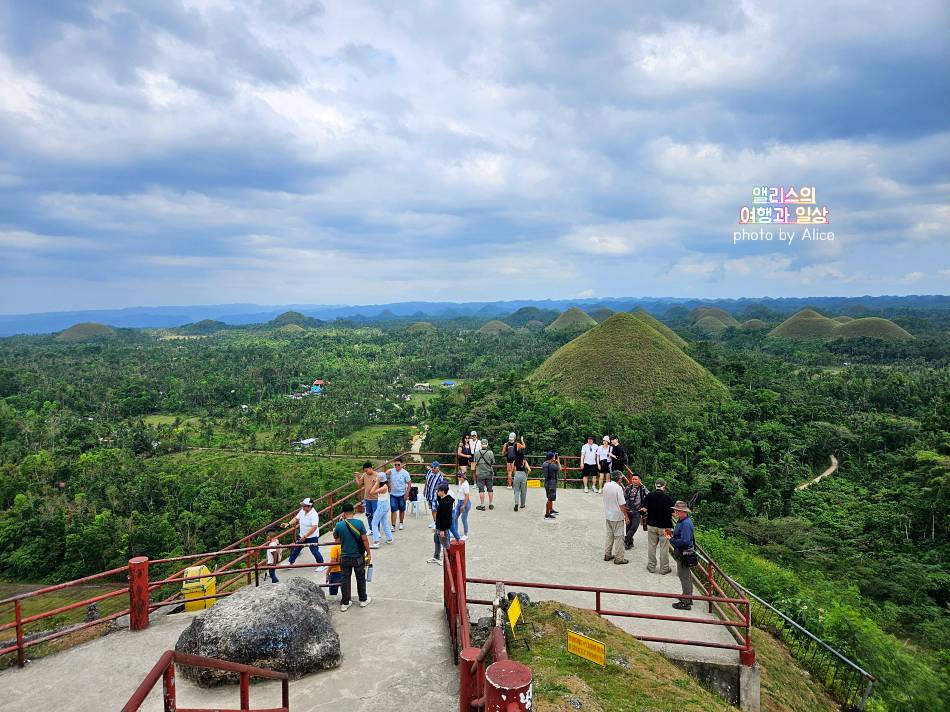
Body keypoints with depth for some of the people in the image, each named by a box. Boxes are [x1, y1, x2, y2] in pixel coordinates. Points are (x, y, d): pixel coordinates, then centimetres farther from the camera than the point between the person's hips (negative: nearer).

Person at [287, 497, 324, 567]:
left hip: (312, 537, -8)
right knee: (296, 549, 15)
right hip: (302, 535, 8)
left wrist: (305, 536, -33)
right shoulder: (302, 511, -3)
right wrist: (288, 524, -8)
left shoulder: (314, 514, -26)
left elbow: (314, 527, -32)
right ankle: (290, 563, 31)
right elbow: (296, 518, 10)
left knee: (314, 551, 0)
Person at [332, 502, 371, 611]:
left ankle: (344, 603, 19)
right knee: (361, 578, 17)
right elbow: (364, 540, -12)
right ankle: (363, 600, 29)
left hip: (345, 557, 0)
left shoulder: (339, 525, -12)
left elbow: (335, 538, 9)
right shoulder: (359, 523, -15)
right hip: (358, 557, 0)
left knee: (345, 579, 13)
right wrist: (368, 554, 0)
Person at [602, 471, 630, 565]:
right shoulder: (618, 488, -21)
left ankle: (607, 554, 25)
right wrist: (626, 516, -10)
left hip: (608, 515, 7)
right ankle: (618, 558, 8)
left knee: (609, 535, 18)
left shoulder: (606, 486, -2)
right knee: (618, 536, 3)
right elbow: (622, 504, -19)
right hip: (617, 516, -7)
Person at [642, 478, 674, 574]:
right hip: (664, 527, -2)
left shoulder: (649, 496, -9)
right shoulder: (668, 498, -13)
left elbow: (644, 509, -11)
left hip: (651, 525, 2)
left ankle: (651, 566, 21)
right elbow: (672, 513, -10)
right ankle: (664, 568, 16)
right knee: (664, 548, 8)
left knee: (651, 546, 13)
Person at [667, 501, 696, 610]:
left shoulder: (686, 523, -24)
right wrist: (672, 533, 5)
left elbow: (685, 541, -29)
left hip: (684, 554, -11)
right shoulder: (682, 521, 7)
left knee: (684, 577, -1)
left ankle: (686, 603, 8)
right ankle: (688, 598, 35)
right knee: (686, 576, 21)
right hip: (682, 553, 11)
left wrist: (671, 540, -21)